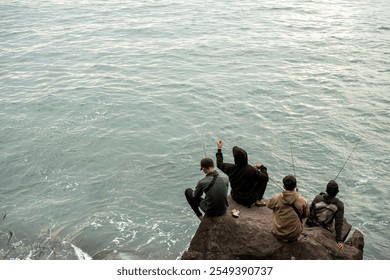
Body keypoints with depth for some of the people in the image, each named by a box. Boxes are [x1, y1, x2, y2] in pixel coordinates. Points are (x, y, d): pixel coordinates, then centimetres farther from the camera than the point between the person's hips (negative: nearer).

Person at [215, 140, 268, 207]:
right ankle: (258, 200, 11)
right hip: (249, 200, -3)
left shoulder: (230, 168, -19)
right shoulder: (252, 170, -29)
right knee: (263, 179, 8)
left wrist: (219, 149, 12)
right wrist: (262, 167, 1)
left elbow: (219, 164, 3)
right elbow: (266, 178, -15)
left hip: (235, 198, 4)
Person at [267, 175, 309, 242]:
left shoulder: (276, 198, -15)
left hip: (278, 233, 1)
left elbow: (268, 205, 8)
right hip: (294, 236, 0)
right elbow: (306, 215, 1)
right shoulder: (303, 201, -17)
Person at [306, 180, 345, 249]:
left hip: (311, 224, 0)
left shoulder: (317, 198, -25)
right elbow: (339, 224, -23)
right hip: (325, 228, 0)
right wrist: (340, 240, -18)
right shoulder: (339, 205, -25)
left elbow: (310, 210, -10)